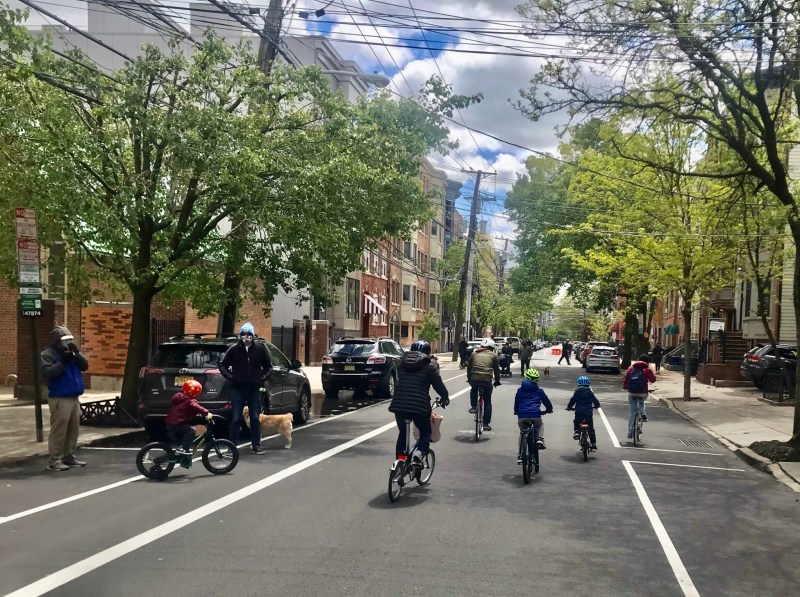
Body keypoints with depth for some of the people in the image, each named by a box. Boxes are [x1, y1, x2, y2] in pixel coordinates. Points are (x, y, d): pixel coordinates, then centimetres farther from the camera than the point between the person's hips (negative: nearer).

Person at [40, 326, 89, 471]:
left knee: (73, 429, 13)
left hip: (74, 397, 8)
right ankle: (54, 460, -4)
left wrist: (77, 353, -9)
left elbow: (85, 366, 7)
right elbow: (46, 373, -19)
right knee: (58, 430, -8)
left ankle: (69, 456, 23)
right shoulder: (47, 354, -6)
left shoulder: (71, 352, 16)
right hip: (59, 399, -8)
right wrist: (63, 363, -25)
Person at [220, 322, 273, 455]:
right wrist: (230, 377, -1)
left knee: (255, 418, 6)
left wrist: (262, 378, 2)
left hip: (254, 389, 1)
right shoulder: (234, 349, 0)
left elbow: (268, 366, 15)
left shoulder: (260, 349, 4)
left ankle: (256, 446, 14)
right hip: (237, 389, -1)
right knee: (236, 419, 1)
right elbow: (222, 365, 10)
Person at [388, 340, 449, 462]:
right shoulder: (429, 366, 0)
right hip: (419, 406, -4)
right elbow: (439, 385, 4)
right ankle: (420, 454, -6)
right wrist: (445, 398, 24)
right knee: (425, 432, 16)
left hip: (399, 405, 4)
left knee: (403, 433, 21)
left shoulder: (402, 364, 15)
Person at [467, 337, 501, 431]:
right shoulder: (493, 356, 11)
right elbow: (496, 370, 15)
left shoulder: (474, 354, 16)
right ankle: (486, 424, 12)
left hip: (474, 380, 2)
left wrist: (469, 378, 31)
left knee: (474, 390, 38)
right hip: (487, 381, -1)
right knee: (487, 402, 13)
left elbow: (469, 367, 19)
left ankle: (473, 406, 20)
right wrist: (497, 381, 27)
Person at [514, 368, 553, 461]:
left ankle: (520, 455, 17)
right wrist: (549, 410, 42)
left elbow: (516, 403, 25)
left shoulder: (520, 390, 15)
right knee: (540, 425, 33)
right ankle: (539, 439, 4)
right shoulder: (539, 391, 12)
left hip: (522, 416, 1)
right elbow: (547, 402, 22)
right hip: (535, 416, -1)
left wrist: (516, 412, 43)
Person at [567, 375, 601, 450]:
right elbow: (596, 402, 8)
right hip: (589, 413, 0)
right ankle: (594, 443, 13)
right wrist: (596, 406, 30)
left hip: (579, 413, 0)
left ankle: (576, 431, 3)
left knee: (575, 422, 29)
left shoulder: (577, 393, 3)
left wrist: (569, 407, 23)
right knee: (591, 429, 13)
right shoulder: (590, 393, 4)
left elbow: (571, 401, 5)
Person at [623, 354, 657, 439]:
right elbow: (653, 380, 12)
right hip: (642, 394, -1)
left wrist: (624, 387, 25)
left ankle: (630, 432, 10)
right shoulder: (647, 369, -1)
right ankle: (643, 413, 12)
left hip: (631, 393, 1)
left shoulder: (631, 368, 8)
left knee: (631, 412, 11)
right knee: (642, 401, 36)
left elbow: (626, 379, 10)